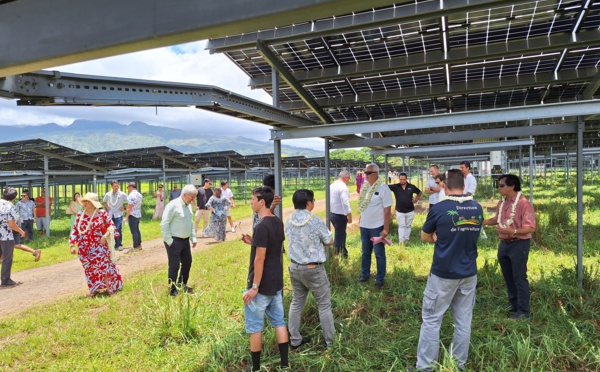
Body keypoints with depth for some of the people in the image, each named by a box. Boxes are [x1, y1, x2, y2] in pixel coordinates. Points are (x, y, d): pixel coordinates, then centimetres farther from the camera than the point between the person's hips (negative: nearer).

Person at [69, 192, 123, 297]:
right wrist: (72, 245, 0)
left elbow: (111, 225, -2)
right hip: (84, 248, 3)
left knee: (104, 266, -2)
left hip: (99, 246, -3)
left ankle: (109, 288, 13)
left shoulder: (102, 213, -6)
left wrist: (105, 235, -18)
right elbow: (75, 230, 5)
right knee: (90, 269, 10)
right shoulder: (80, 215, 3)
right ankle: (94, 290, 25)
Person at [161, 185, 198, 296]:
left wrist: (193, 238, 15)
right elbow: (164, 224, -18)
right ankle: (172, 291, 14)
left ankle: (182, 285, 36)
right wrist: (169, 241, -17)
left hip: (185, 240, 8)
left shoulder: (189, 206, 8)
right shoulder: (173, 205, -17)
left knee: (187, 263, 17)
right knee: (174, 266, 0)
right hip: (174, 241, -8)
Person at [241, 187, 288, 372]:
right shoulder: (278, 222, 5)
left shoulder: (262, 226, -22)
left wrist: (254, 287, -18)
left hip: (262, 285, -8)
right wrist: (253, 242, 10)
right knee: (279, 322, 15)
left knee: (254, 327, 7)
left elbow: (260, 259, -23)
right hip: (276, 283, 8)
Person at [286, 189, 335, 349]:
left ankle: (295, 340, 28)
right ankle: (331, 342, 18)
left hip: (294, 267, 6)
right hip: (313, 269, -6)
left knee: (296, 303, 18)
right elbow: (329, 242, -6)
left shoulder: (289, 220, -2)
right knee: (324, 305, 8)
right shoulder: (316, 221, -20)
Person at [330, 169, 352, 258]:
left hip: (332, 214, 9)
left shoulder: (332, 185, 9)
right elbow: (345, 203, -24)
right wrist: (349, 216, -17)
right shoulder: (343, 187, -19)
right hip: (340, 215, -9)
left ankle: (343, 252, 35)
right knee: (339, 236, 2)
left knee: (341, 234, 23)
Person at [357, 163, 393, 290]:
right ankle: (365, 274, 34)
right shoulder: (365, 187, 3)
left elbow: (387, 210, -15)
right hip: (364, 226, 6)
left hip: (377, 227, -6)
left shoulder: (383, 188, -15)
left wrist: (386, 228, -17)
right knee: (365, 253, 18)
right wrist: (361, 222, 10)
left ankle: (380, 279, 20)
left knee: (379, 254, 8)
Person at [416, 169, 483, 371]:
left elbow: (424, 237, -1)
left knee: (431, 320, 5)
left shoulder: (439, 208, -13)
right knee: (463, 321, 13)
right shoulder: (477, 209, 2)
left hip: (443, 274, -5)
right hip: (469, 274, 5)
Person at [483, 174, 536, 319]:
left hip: (519, 244, -8)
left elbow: (530, 227, -23)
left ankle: (524, 310, 12)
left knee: (519, 277, 0)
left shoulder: (524, 203, -18)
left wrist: (513, 231, -37)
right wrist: (481, 222, 7)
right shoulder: (501, 202, 6)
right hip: (504, 243, 8)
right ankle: (513, 305, 32)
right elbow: (497, 219, 21)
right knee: (508, 277, 17)